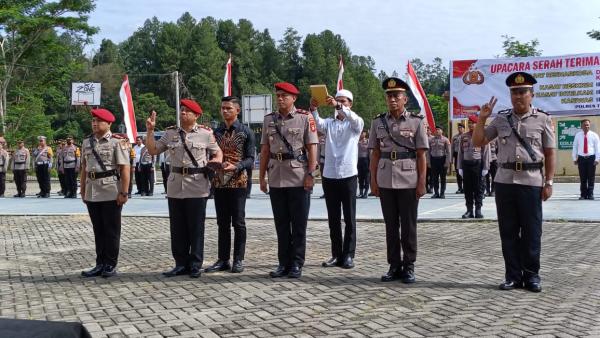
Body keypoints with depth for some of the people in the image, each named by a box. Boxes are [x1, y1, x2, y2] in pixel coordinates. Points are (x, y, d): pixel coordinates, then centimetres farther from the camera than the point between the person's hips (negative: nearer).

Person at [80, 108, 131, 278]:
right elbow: (84, 168, 16)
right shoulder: (87, 142, 11)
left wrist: (124, 192, -15)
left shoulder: (118, 141, -7)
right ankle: (100, 264, 20)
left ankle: (111, 265, 12)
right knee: (98, 230, 12)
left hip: (111, 193, -6)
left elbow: (125, 168, -11)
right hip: (92, 192, 6)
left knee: (111, 230, 3)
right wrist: (83, 191, 14)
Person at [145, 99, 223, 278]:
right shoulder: (170, 133, 10)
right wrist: (150, 131, 2)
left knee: (196, 228, 2)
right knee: (177, 228, 8)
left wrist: (217, 161, -11)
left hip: (197, 188, -3)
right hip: (175, 187, 4)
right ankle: (181, 264, 18)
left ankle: (195, 265, 12)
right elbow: (153, 150, 10)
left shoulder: (205, 133, 2)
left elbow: (217, 152, 10)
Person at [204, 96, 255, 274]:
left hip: (238, 182, -4)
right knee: (222, 223, 9)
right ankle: (223, 259, 16)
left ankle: (238, 260, 9)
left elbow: (250, 159, -5)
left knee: (238, 222, 1)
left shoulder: (246, 132, -1)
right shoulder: (216, 132, 11)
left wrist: (236, 167, -20)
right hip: (219, 183, 4)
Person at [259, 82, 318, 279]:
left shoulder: (305, 118, -1)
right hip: (276, 179, 4)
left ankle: (296, 264, 12)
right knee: (281, 224, 10)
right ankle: (284, 263, 18)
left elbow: (312, 148, -4)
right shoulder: (269, 119, 10)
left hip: (299, 179, -4)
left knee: (299, 224, 3)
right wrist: (262, 177, 8)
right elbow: (265, 149, 11)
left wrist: (310, 174, -11)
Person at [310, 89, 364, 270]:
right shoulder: (329, 123, 11)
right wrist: (313, 109, -31)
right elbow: (317, 124, -10)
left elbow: (356, 120, -20)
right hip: (329, 175, 3)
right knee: (333, 219, 7)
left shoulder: (355, 123, 4)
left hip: (348, 175, -3)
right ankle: (336, 254, 14)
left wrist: (339, 107, -35)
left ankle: (349, 255, 7)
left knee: (349, 218, 1)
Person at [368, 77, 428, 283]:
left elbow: (421, 155, -2)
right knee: (390, 225, 9)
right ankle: (394, 266, 18)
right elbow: (375, 154, 9)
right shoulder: (378, 122, 7)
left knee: (408, 225, 4)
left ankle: (408, 266, 14)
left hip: (408, 180, -3)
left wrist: (422, 182, -6)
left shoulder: (416, 122, -1)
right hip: (385, 180, 3)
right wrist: (373, 180, 3)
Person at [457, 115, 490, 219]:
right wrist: (460, 167, 6)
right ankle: (469, 210, 11)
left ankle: (478, 210, 7)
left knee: (478, 188, 1)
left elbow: (486, 152, -4)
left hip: (478, 164, -3)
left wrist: (485, 167, -9)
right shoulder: (463, 137, 10)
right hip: (466, 164, 3)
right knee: (467, 189, 5)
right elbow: (460, 152, 11)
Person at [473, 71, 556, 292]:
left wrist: (548, 182, -3)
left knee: (532, 232, 3)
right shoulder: (501, 119, 9)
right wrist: (482, 118, -1)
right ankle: (513, 275, 16)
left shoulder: (543, 119, 3)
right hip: (504, 181, 3)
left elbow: (550, 153, 2)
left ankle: (531, 275, 15)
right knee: (508, 231, 6)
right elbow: (478, 142, 12)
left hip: (531, 182, -2)